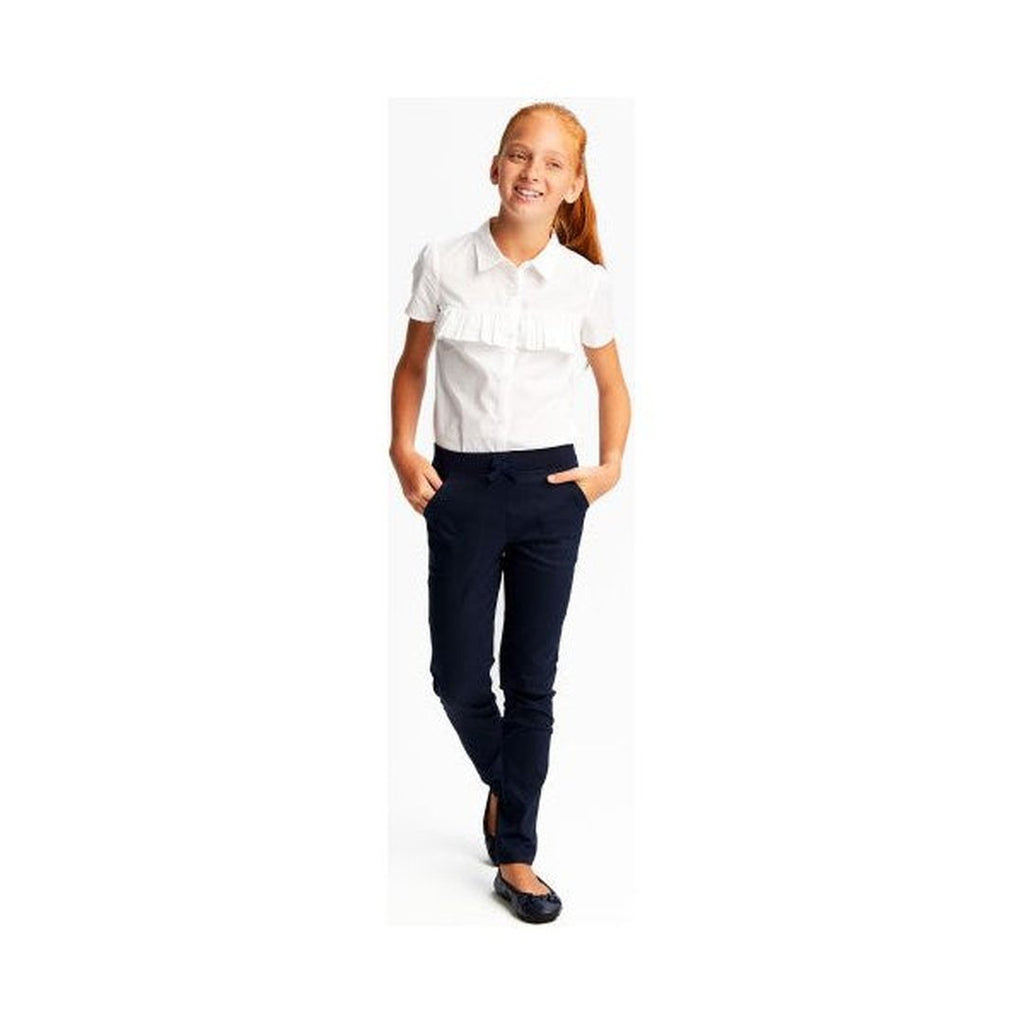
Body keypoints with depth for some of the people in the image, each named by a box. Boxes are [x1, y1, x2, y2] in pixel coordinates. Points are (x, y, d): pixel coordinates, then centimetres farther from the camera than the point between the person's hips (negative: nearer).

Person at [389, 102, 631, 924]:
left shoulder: (587, 282, -1)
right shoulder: (443, 263, -3)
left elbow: (613, 385, 13)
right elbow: (412, 366, 9)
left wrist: (611, 467, 0)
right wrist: (402, 449, -4)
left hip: (550, 488, 0)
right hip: (460, 486, 0)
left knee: (532, 678, 6)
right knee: (458, 676, 5)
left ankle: (515, 855, 21)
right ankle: (504, 782, 37)